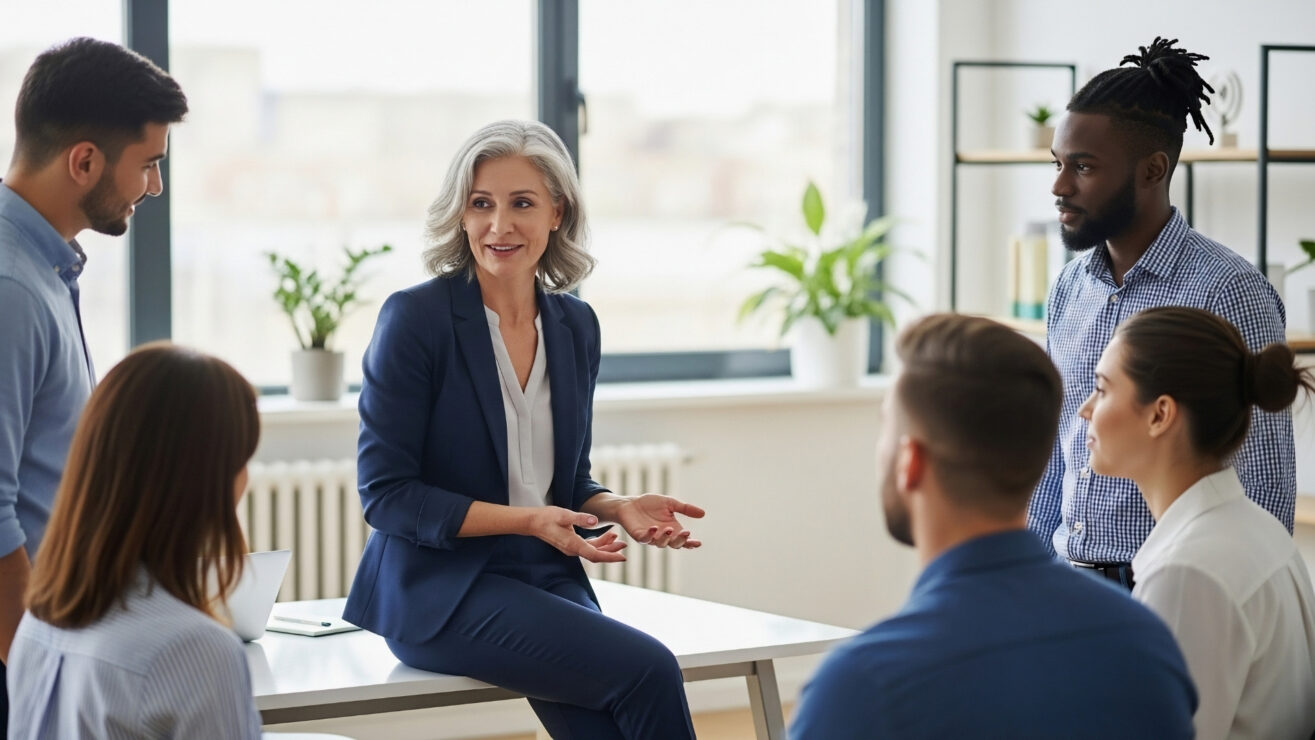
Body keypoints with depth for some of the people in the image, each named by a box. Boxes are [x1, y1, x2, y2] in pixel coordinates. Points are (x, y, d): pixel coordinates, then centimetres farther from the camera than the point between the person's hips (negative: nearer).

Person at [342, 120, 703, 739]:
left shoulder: (574, 325, 10)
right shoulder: (415, 317, -8)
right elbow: (385, 493, -9)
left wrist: (618, 508, -2)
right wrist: (526, 520, -17)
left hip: (547, 582, 5)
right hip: (443, 589, -5)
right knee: (648, 671, -24)